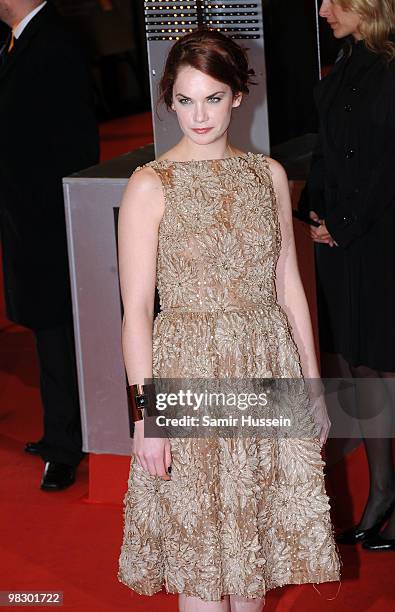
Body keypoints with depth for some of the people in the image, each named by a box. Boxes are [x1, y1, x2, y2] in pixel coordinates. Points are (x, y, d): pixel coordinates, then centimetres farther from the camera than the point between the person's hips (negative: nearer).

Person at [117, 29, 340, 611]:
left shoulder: (269, 175, 4)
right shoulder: (151, 185, -8)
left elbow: (289, 283, 10)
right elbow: (136, 311, -9)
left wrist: (312, 381, 9)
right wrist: (146, 412, -13)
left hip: (269, 368, 4)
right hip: (189, 372, -3)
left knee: (257, 530, 13)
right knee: (200, 545, 4)